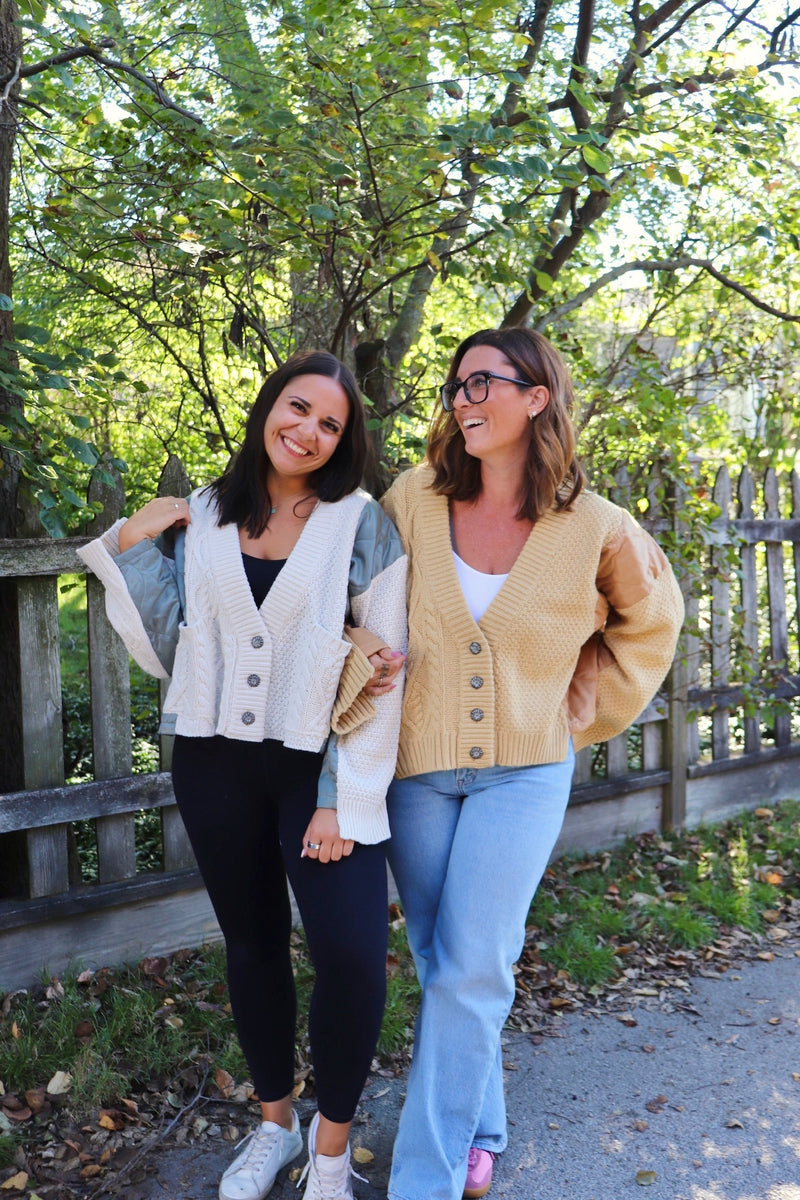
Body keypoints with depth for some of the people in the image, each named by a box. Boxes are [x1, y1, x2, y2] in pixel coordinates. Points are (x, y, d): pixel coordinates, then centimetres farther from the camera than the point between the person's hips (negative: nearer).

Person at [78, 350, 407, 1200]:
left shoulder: (361, 523, -5)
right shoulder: (200, 517, 3)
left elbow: (384, 672, -8)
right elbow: (169, 651, 4)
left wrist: (344, 802, -13)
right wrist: (130, 551, -4)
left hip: (316, 768, -3)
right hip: (215, 764, 3)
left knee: (352, 957, -12)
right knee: (252, 942, 16)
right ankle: (274, 1122, 38)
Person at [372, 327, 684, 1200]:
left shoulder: (596, 529, -9)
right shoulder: (413, 502, -6)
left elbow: (650, 619, 11)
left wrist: (586, 709, 7)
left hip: (524, 772, -2)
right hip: (418, 766, 2)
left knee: (468, 973, -3)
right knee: (441, 964, 13)